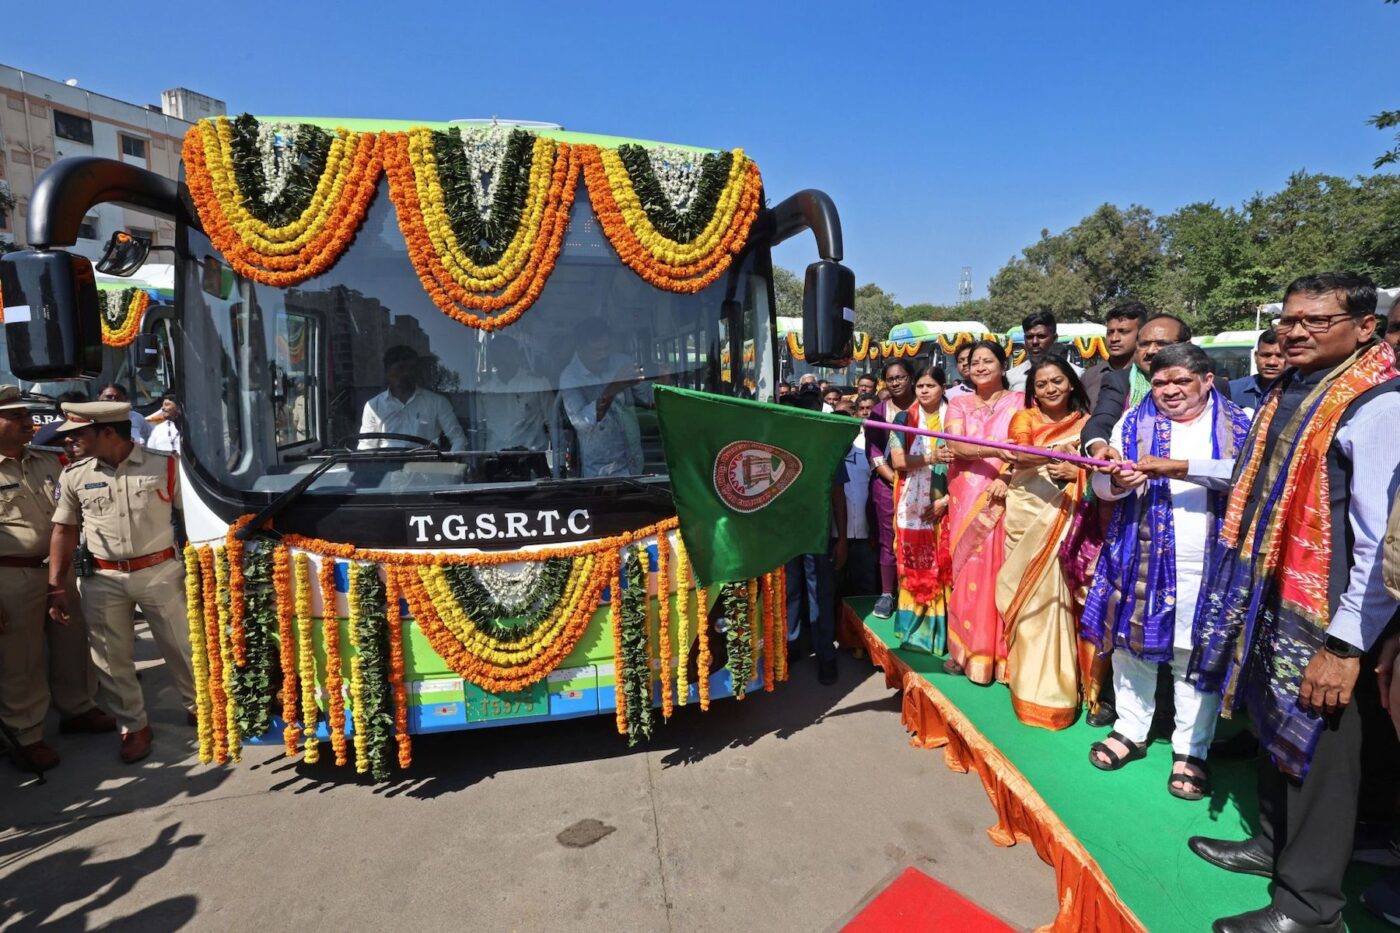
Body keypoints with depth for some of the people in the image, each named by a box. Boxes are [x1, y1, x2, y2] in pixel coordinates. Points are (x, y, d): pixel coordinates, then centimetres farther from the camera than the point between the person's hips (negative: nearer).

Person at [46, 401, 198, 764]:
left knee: (181, 647, 8)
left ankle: (200, 707, 29)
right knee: (112, 659, 10)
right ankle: (134, 727, 27)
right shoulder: (74, 475, 0)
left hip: (161, 572, -2)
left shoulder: (163, 466, -7)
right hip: (103, 580, 3)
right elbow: (64, 531, 6)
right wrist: (56, 587, 3)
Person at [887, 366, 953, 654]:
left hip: (945, 505, 0)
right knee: (914, 568, 4)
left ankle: (942, 633, 10)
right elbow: (897, 460, -6)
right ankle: (915, 629, 15)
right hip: (913, 506, 1)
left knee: (943, 569, 0)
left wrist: (947, 499, -11)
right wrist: (930, 459, -23)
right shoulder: (904, 419, 5)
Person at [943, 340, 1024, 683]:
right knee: (967, 573, 3)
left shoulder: (1019, 402, 7)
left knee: (1000, 573, -2)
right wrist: (998, 450, -23)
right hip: (966, 500, 2)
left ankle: (1002, 654, 8)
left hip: (1003, 499, -2)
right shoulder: (958, 405, 10)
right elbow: (956, 446, -6)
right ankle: (967, 650, 13)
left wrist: (1007, 477, -20)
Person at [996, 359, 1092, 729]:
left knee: (1054, 594, -2)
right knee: (1027, 594, 1)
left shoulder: (1085, 423, 8)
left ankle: (1053, 681, 11)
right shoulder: (1023, 418, 4)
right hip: (1025, 516, 0)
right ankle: (1030, 681, 12)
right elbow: (1021, 457, -14)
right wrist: (1056, 455, -32)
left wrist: (1074, 472, -16)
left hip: (1062, 519, 1)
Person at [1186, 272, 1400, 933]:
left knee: (1317, 751, 6)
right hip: (1267, 599, 8)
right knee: (1275, 730, 22)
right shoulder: (1287, 391, 8)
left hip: (1321, 613, -8)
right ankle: (1274, 845, 42)